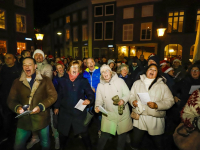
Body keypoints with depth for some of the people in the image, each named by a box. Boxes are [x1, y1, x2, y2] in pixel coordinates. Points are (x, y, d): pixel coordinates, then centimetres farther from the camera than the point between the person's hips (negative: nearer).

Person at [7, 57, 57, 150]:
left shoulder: (45, 80, -1)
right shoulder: (17, 82, 6)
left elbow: (53, 96, -6)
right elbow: (11, 100, 7)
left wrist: (41, 106, -18)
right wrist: (17, 107, -13)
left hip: (42, 119, -1)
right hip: (24, 120, 2)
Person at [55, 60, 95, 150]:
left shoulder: (83, 81, -4)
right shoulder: (63, 81, 2)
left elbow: (91, 94, -3)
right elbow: (59, 95, 8)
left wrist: (89, 100, -23)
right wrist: (57, 107, 13)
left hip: (79, 111, -2)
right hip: (65, 111, 2)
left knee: (83, 132, 5)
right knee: (63, 132, 17)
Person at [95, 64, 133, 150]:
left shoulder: (120, 81, -4)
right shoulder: (100, 85, 1)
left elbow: (127, 94, -4)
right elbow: (99, 100, 2)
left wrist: (123, 100, -24)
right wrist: (97, 106, -18)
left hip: (123, 113, 1)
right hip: (109, 114, 0)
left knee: (122, 134, 16)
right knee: (104, 136, 1)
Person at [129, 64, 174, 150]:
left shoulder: (162, 86, 1)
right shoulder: (137, 83, 7)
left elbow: (170, 101, -4)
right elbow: (131, 95, 10)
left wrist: (157, 105, -19)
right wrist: (133, 101, -12)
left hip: (156, 120, -1)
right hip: (139, 118, 1)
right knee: (135, 143, 13)